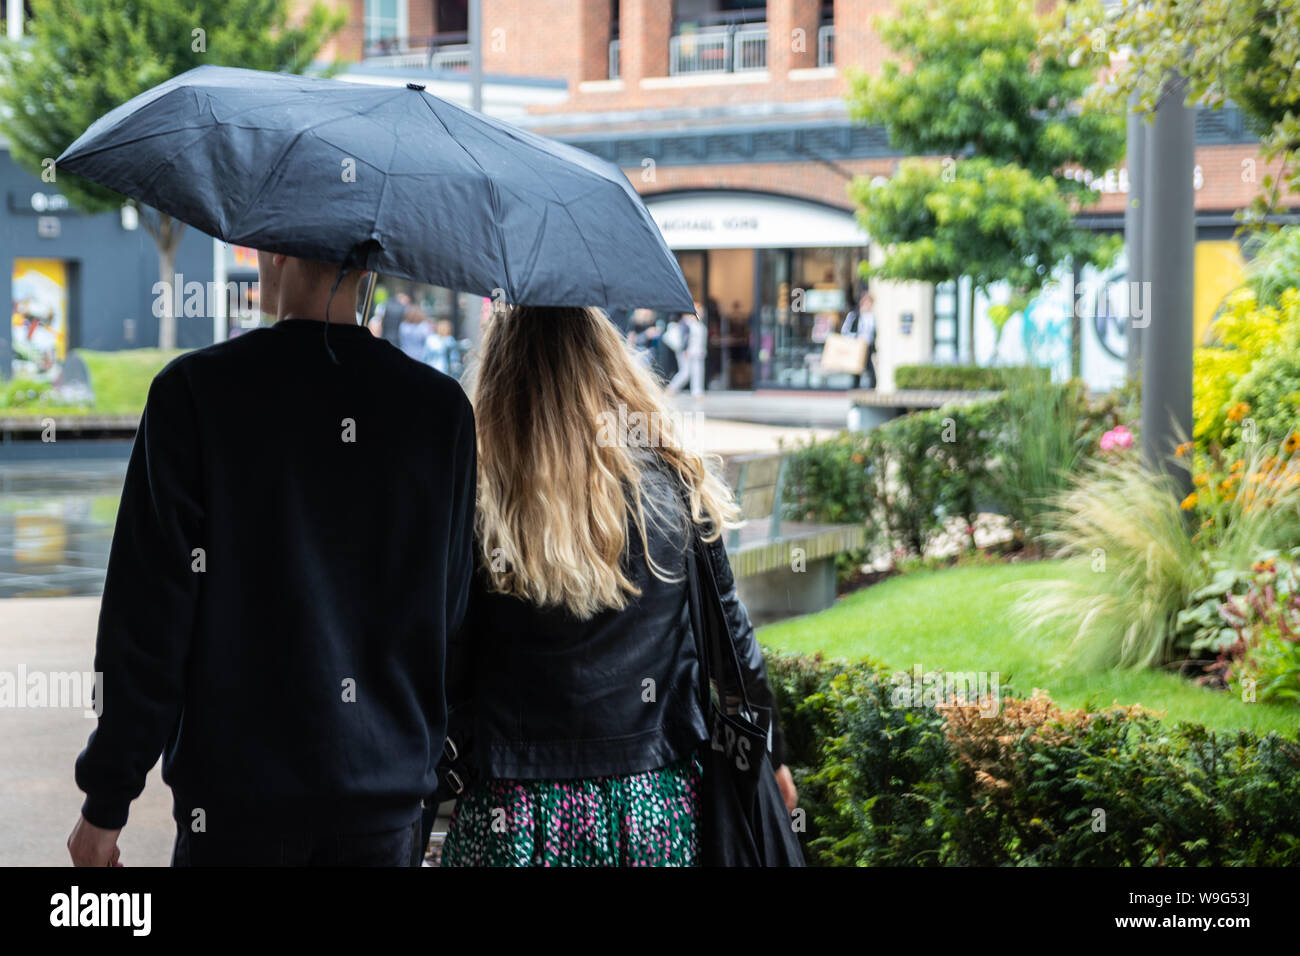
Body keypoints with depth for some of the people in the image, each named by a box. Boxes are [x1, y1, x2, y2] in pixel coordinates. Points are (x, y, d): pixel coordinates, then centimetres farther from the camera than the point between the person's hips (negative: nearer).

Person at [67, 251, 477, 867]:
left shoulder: (194, 392, -9)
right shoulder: (441, 408, 0)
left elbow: (150, 611, -9)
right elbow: (449, 613, 6)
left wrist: (107, 800, -3)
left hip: (240, 798, -3)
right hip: (388, 797, 3)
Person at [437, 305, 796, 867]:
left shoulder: (476, 514, -11)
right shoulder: (675, 489, -3)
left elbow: (447, 674, -8)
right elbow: (728, 632, 6)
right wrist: (769, 753, 18)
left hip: (513, 818, -2)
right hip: (653, 805, 3)